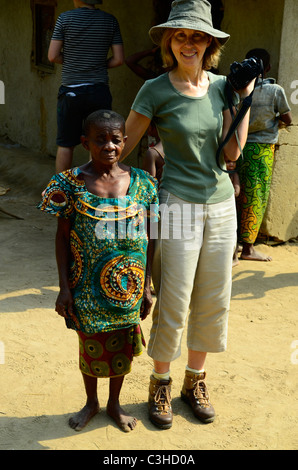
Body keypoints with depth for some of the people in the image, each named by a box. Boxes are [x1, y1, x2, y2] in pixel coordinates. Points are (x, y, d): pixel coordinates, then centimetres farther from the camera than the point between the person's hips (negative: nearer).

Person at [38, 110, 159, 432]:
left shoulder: (142, 183, -4)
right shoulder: (71, 184, -9)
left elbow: (147, 240, 1)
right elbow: (63, 236, -4)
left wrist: (146, 287, 2)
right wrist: (64, 287, -6)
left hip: (127, 286, 1)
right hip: (87, 286, -1)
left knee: (122, 347, 15)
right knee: (90, 345, 15)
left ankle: (114, 403, 41)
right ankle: (91, 402, 42)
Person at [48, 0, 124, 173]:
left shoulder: (65, 18, -3)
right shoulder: (111, 20, 1)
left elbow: (53, 56, -4)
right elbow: (119, 59, 0)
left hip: (71, 90, -1)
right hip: (100, 90, 1)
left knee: (66, 144, 9)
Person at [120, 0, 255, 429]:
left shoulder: (221, 86, 5)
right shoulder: (156, 91, -6)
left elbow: (231, 152, -1)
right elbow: (122, 145, -2)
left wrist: (245, 99, -4)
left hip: (221, 205, 5)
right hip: (178, 205, -4)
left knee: (214, 300, 10)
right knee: (173, 304, 0)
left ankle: (195, 381, 29)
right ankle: (160, 384, 22)